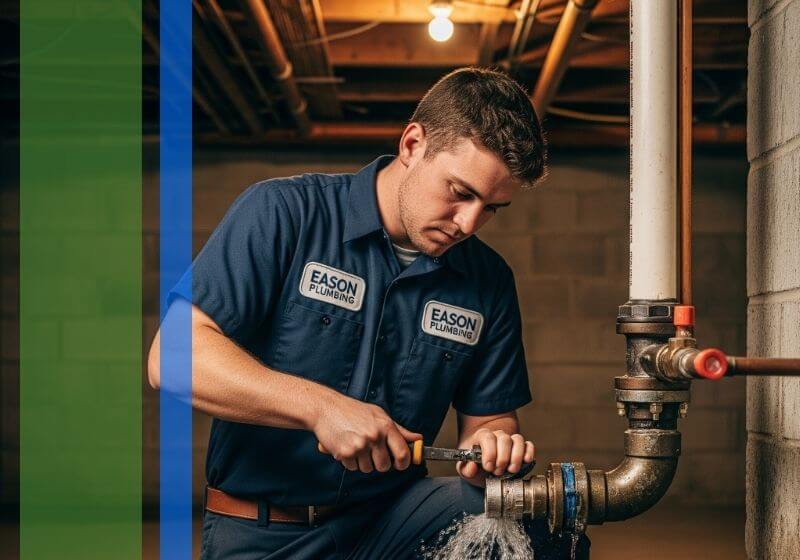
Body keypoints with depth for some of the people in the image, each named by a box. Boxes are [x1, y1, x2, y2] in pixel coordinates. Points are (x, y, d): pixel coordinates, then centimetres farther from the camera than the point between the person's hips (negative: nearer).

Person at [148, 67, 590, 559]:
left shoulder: (490, 282, 7)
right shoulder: (283, 214, -7)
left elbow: (489, 419, 12)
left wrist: (491, 447, -13)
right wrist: (321, 407, -24)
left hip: (392, 518, 1)